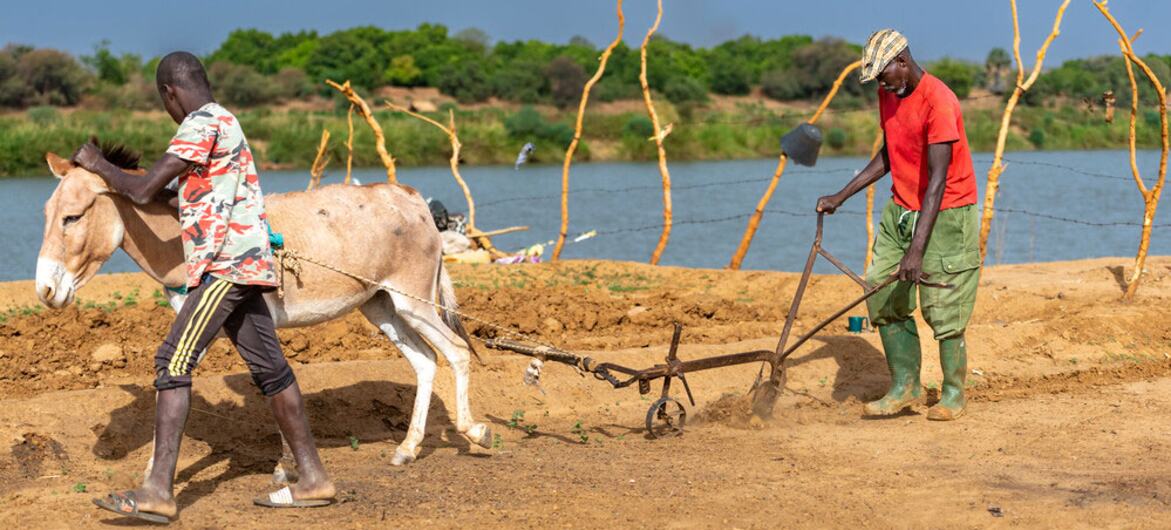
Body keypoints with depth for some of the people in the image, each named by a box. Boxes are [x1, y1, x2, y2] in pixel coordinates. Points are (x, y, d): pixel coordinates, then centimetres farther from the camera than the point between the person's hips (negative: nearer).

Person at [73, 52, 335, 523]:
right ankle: (312, 479, 13)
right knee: (269, 369, 10)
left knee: (173, 363, -14)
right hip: (241, 264, 10)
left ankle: (158, 491, -18)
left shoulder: (203, 124, -11)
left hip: (225, 266, -10)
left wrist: (98, 165, 3)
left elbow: (144, 191, -14)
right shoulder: (222, 122, 20)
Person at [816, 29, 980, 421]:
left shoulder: (938, 102, -23)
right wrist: (842, 196, 14)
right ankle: (904, 386, 10)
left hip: (945, 214, -8)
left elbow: (937, 180, -27)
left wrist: (917, 249, -32)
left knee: (942, 308, -6)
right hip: (901, 211, 8)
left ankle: (954, 395, 9)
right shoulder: (888, 96, 5)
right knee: (883, 297, 2)